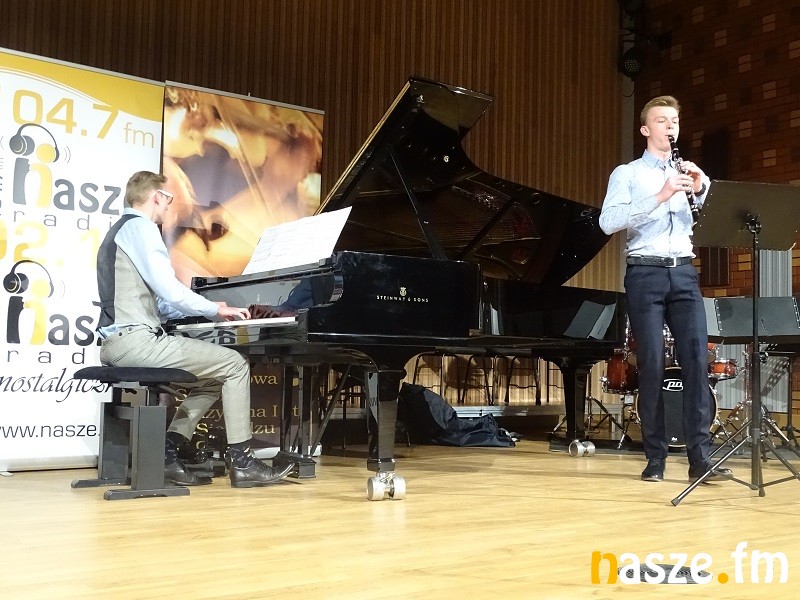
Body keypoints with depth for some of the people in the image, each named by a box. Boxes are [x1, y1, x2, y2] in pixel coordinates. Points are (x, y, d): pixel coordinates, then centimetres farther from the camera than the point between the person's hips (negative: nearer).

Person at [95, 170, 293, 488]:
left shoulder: (119, 231, 25)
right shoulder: (141, 227, -7)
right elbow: (169, 290, -17)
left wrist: (211, 309, 20)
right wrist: (216, 309, -2)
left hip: (117, 344, 10)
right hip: (136, 339, -10)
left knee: (212, 379, 16)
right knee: (235, 364, -6)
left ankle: (167, 453, 7)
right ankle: (241, 461, -3)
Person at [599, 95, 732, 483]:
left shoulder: (688, 175, 20)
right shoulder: (627, 174, 7)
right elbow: (608, 222, -10)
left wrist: (701, 190, -13)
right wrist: (659, 197, -19)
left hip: (683, 273, 3)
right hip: (646, 273, -3)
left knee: (697, 360, -9)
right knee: (651, 365, -5)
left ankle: (700, 458, -9)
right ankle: (655, 458, 3)